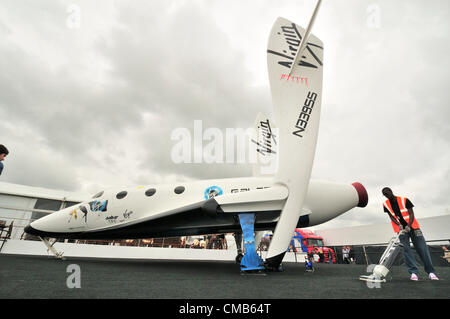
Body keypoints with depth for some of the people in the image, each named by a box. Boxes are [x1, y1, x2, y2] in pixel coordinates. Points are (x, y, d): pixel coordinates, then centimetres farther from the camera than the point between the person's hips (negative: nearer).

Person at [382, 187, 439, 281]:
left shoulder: (404, 200, -6)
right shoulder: (386, 205, 0)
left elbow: (411, 214, -10)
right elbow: (391, 217, 1)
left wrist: (409, 226, -23)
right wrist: (399, 225, -16)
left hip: (412, 227, -1)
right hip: (401, 229, 1)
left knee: (422, 248, -2)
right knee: (406, 249, -10)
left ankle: (431, 272, 8)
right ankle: (414, 272, -9)